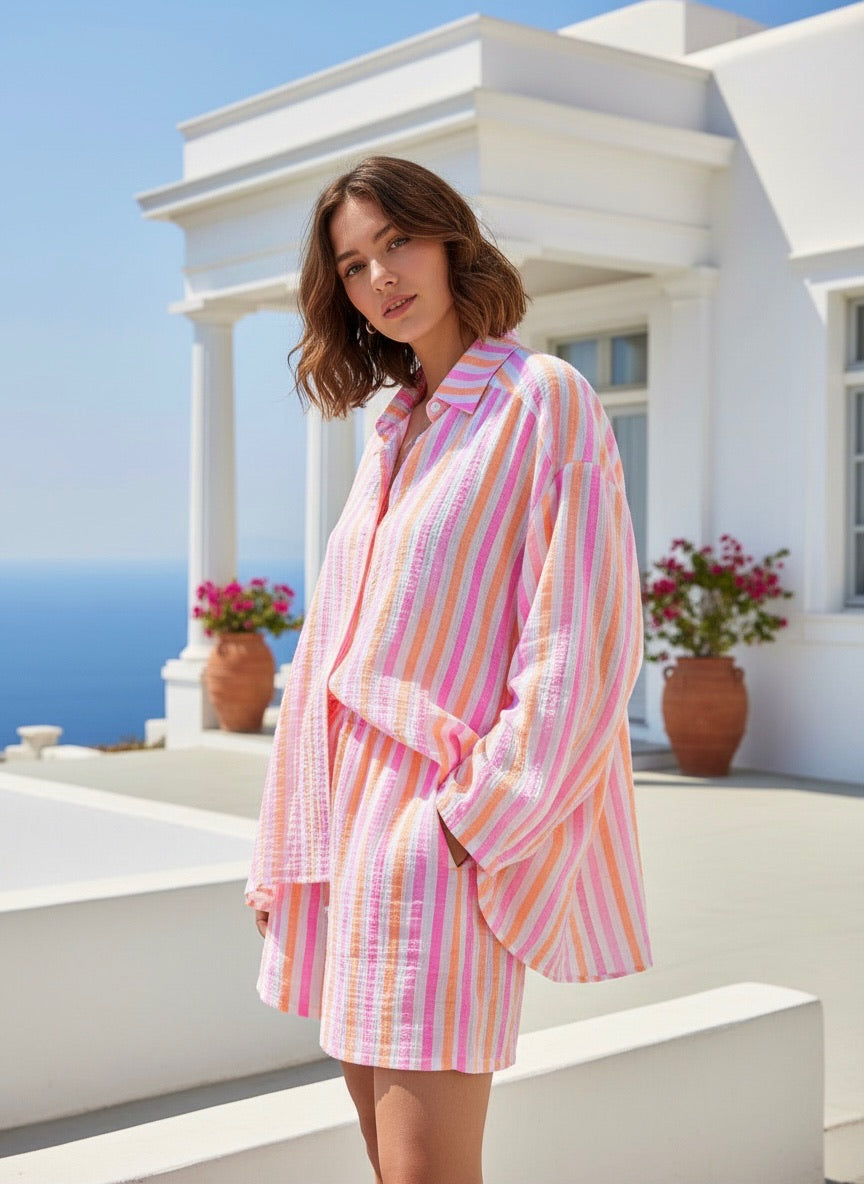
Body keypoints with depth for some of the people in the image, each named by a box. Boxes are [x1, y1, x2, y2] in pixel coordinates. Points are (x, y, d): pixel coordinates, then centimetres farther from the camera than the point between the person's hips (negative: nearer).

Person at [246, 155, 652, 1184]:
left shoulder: (541, 400, -5)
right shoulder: (394, 432, 16)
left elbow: (584, 639, -13)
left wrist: (479, 817, -16)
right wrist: (285, 847, 13)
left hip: (443, 826, -7)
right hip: (351, 816, 7)